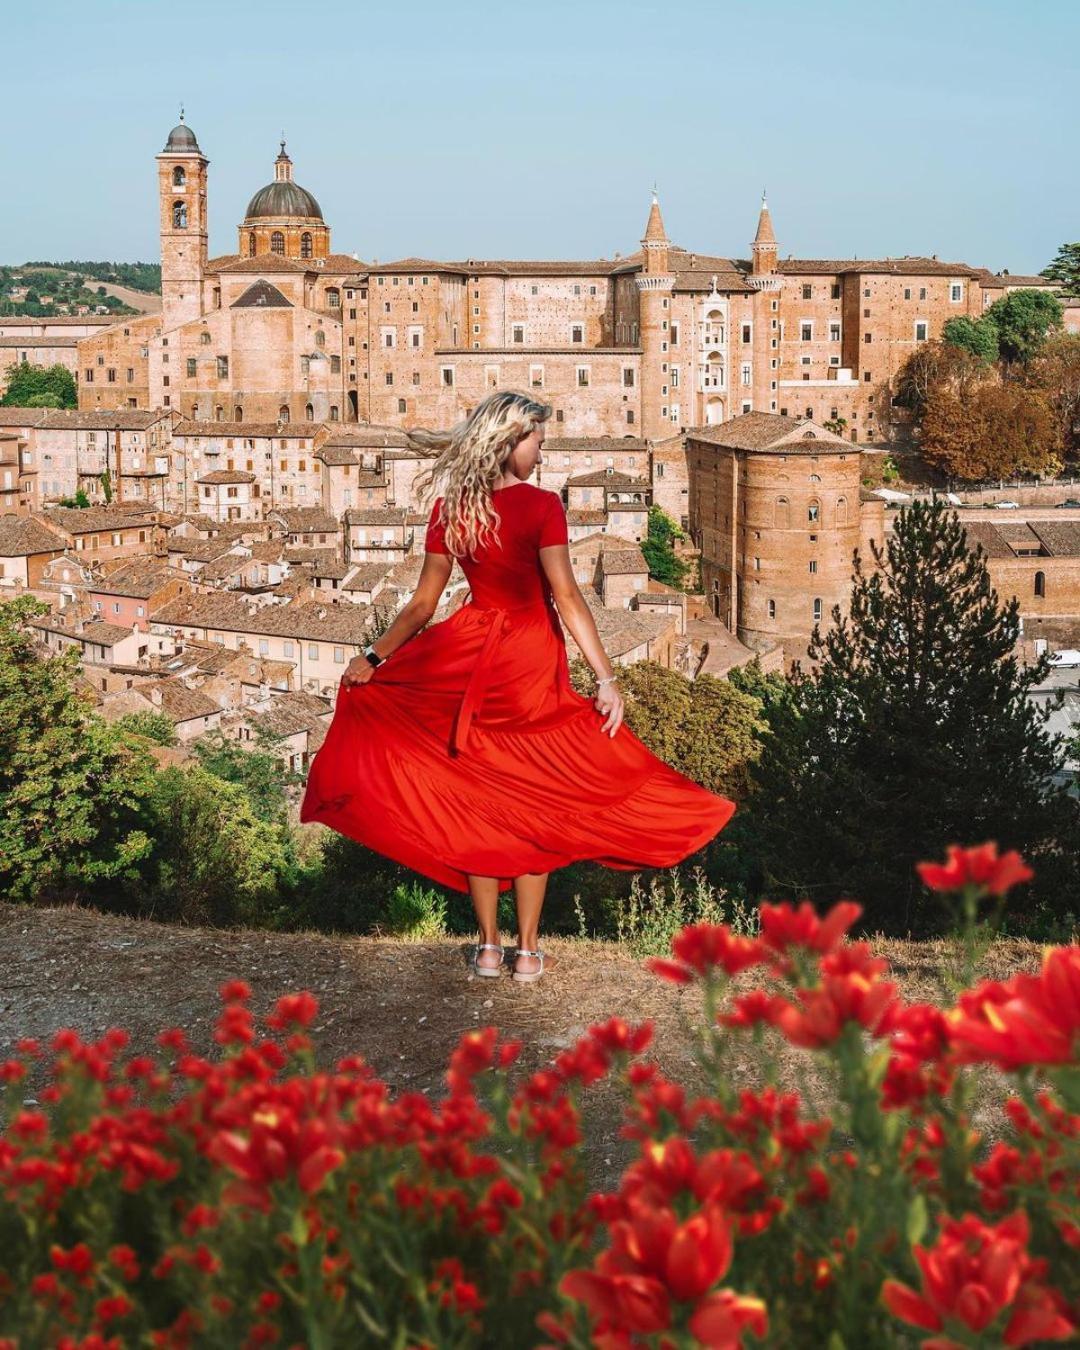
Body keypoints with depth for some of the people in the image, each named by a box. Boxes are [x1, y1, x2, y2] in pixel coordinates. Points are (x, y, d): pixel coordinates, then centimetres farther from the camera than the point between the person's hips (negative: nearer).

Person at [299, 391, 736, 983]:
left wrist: (373, 657, 11)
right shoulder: (542, 505, -14)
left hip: (472, 661, 3)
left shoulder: (449, 510, -2)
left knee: (475, 800, 12)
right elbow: (566, 596, -21)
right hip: (531, 665, -3)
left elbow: (423, 604, -1)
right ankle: (528, 950, 13)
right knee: (534, 803, 8)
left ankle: (488, 946, 16)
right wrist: (606, 679, -21)